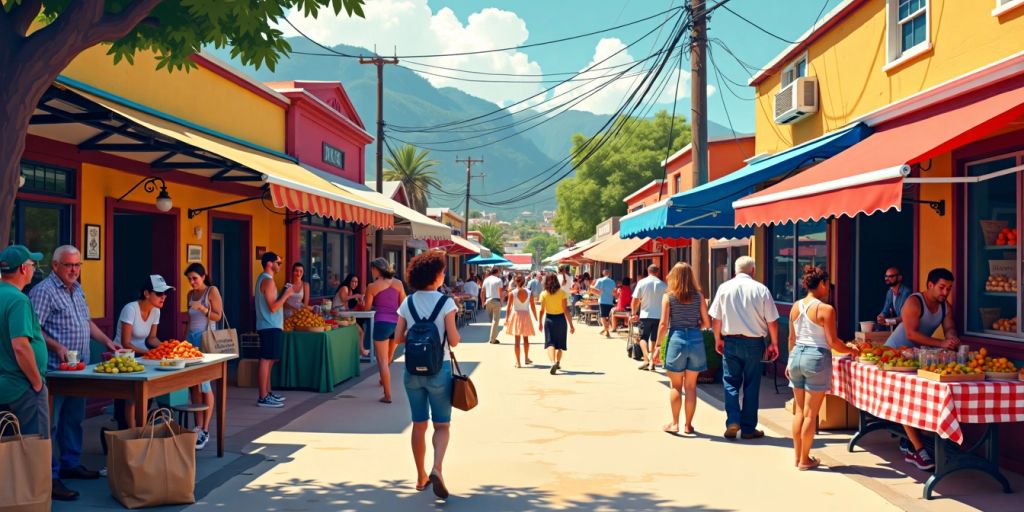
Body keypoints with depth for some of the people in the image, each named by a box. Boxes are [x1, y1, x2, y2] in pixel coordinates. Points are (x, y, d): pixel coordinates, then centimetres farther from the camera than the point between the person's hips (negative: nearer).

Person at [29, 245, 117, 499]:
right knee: (50, 424, -5)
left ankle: (71, 464, 28)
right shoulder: (43, 291, -12)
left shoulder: (77, 289, 15)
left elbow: (87, 321, 24)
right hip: (55, 370, -9)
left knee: (74, 419, 16)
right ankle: (50, 476, -2)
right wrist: (57, 347, -28)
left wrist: (106, 341, 15)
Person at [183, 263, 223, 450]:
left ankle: (205, 431, -4)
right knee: (193, 384, 3)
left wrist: (202, 308, -22)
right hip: (191, 338, 6)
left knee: (204, 384, -7)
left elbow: (218, 316, -7)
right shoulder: (191, 294, 14)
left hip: (205, 338, -6)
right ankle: (198, 427, 9)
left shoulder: (212, 291, -3)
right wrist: (185, 338, 16)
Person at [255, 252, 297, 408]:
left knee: (269, 360, 14)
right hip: (270, 327, -11)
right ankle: (263, 398, -9)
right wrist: (287, 294, -15)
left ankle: (267, 393, 20)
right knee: (266, 360, -9)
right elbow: (273, 307, -21)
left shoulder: (265, 279, 17)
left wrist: (288, 292, 15)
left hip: (271, 326, 11)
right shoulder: (267, 281, -15)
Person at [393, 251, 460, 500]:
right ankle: (436, 469, -17)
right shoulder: (445, 302, -10)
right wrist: (455, 332, 9)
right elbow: (454, 341, -12)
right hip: (438, 369, -3)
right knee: (442, 425, 5)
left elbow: (398, 338, 2)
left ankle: (421, 476, 21)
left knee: (418, 424, 13)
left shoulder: (407, 303, 1)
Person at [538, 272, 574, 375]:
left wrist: (540, 323, 9)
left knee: (550, 343, -3)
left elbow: (542, 310, -4)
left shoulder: (543, 294, -5)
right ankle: (558, 362, 25)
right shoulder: (562, 293, -7)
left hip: (549, 319, 0)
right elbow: (566, 310, -10)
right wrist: (571, 324, -6)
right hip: (560, 319, 0)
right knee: (560, 343, 18)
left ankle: (553, 362, -25)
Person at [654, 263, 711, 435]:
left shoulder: (668, 296, -3)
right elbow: (707, 323, 2)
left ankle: (674, 424, 10)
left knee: (675, 386, 8)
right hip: (696, 340, 2)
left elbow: (663, 324, -6)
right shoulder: (698, 295, 2)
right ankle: (688, 425, 15)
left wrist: (657, 345, 2)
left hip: (676, 339, -2)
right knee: (691, 386, 10)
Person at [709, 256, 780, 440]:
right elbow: (772, 321, -2)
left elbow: (716, 318, 3)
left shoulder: (724, 287, -1)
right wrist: (774, 344, 9)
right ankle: (748, 428, 11)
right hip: (754, 342, -1)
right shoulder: (761, 289, -4)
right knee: (751, 385, 7)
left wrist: (718, 339, 17)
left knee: (731, 381, 10)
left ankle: (733, 420, -5)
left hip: (731, 341, 1)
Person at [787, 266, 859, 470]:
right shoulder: (825, 309, -13)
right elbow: (833, 342, -12)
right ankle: (805, 460, 9)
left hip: (797, 355, 6)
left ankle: (798, 456, 21)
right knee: (810, 414, 2)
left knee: (799, 411, 14)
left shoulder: (796, 306, 5)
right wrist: (850, 349, 5)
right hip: (817, 358, -6)